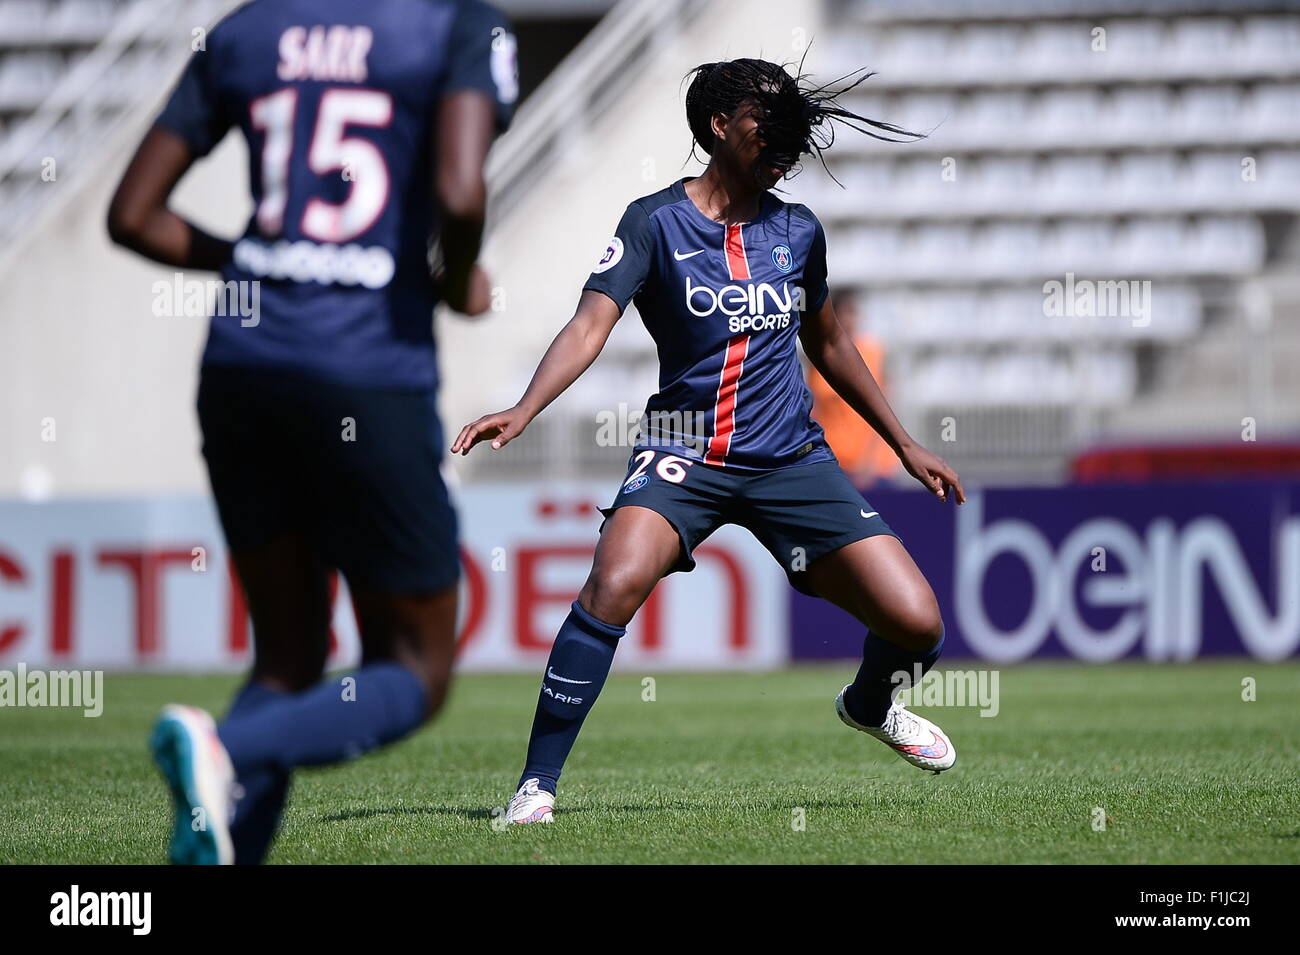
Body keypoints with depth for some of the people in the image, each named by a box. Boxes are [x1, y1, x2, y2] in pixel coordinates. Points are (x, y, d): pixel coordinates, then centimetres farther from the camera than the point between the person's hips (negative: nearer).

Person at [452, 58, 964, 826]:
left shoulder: (798, 231, 8)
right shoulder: (656, 223, -4)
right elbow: (592, 324, -16)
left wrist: (906, 446, 27)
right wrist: (523, 411, -33)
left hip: (792, 459, 4)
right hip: (685, 453, -4)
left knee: (916, 624, -6)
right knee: (617, 582, -32)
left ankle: (870, 703, 33)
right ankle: (538, 784, -22)